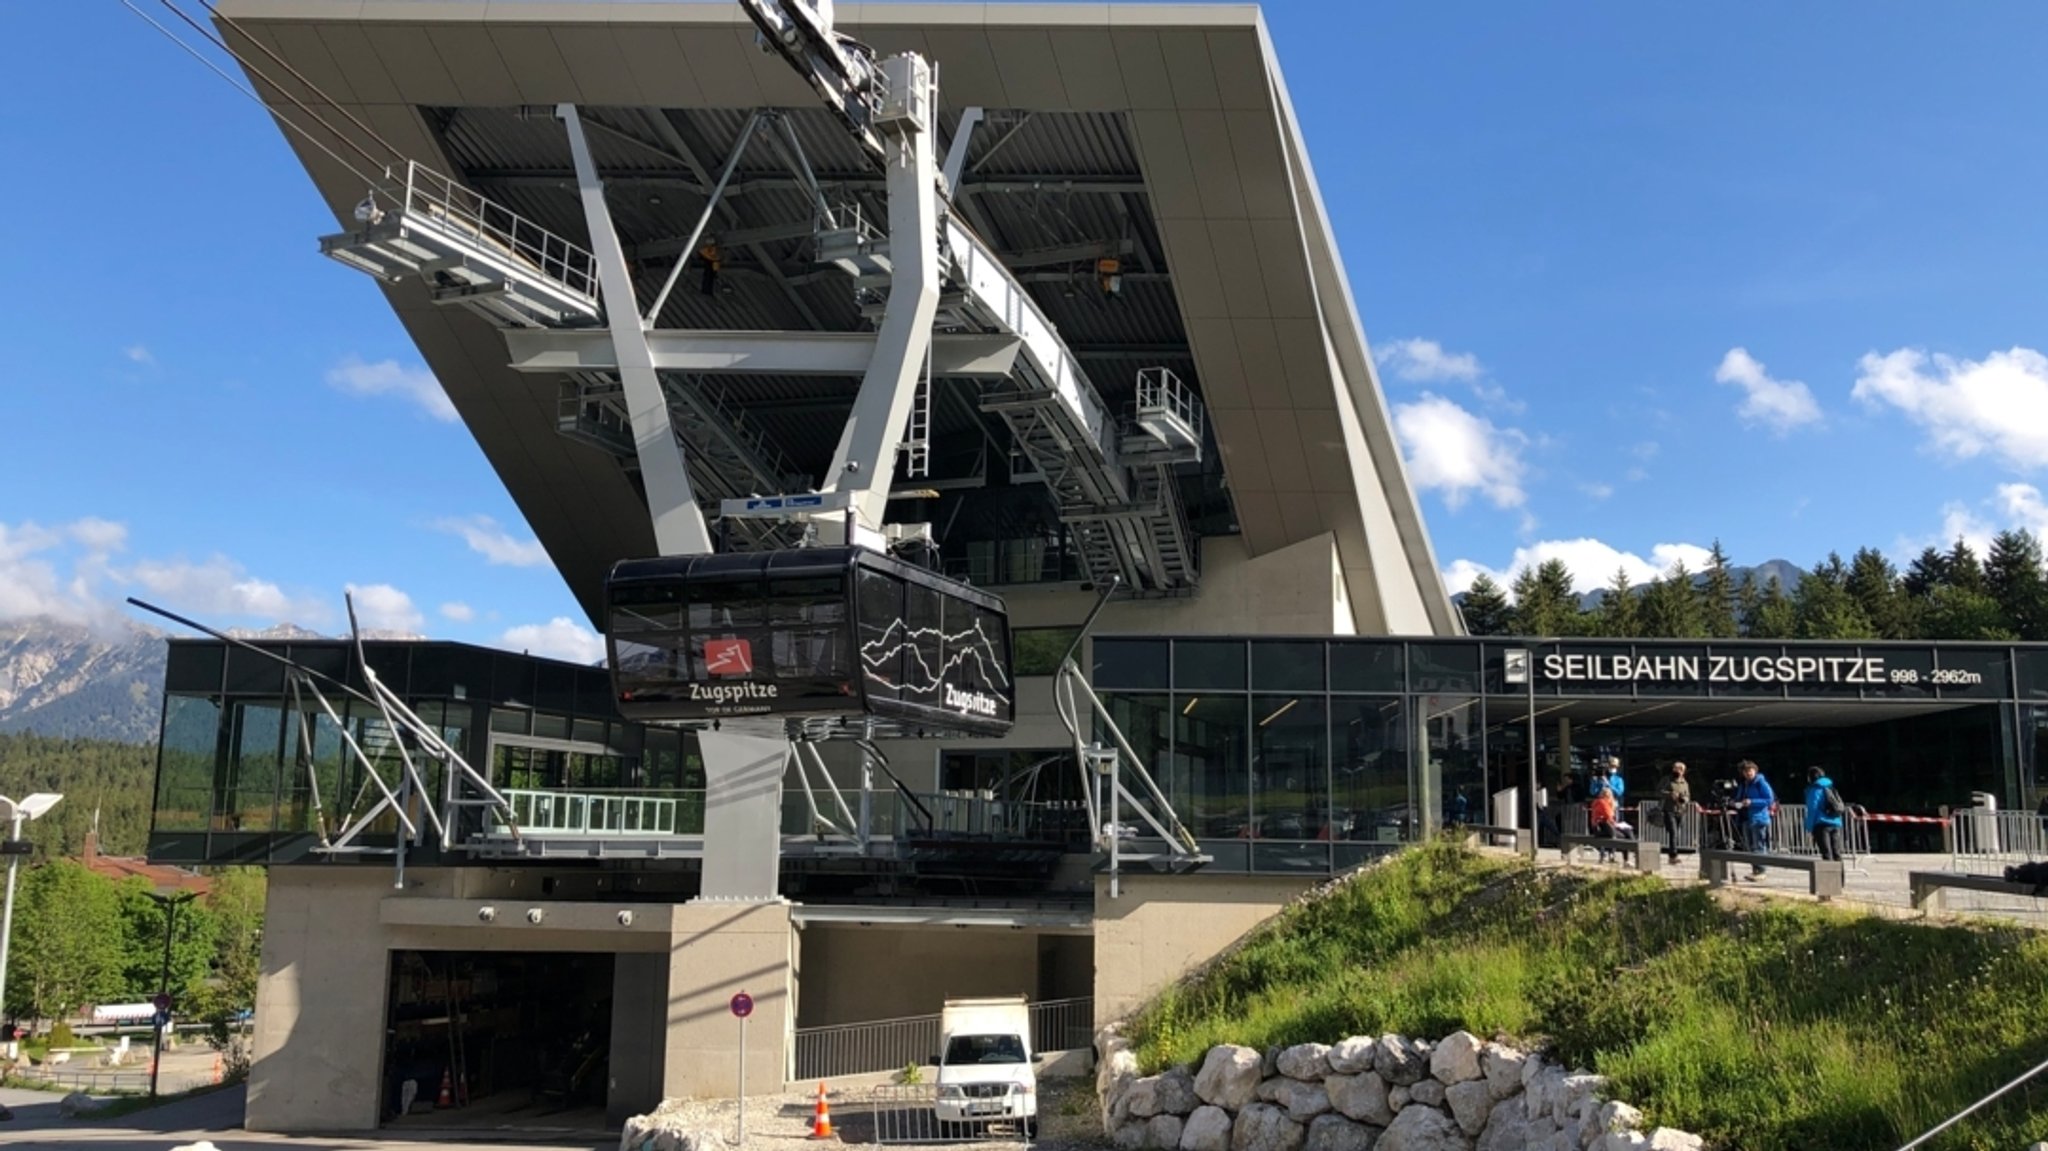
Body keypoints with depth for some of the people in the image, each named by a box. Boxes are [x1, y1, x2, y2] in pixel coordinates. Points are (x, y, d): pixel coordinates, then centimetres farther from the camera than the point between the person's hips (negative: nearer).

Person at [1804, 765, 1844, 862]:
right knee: (1837, 854, 8)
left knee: (1827, 854, -7)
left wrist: (1809, 828, -6)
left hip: (1822, 825, -6)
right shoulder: (1831, 787, 16)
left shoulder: (1814, 789, -4)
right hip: (1836, 824, 6)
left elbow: (1812, 809, -10)